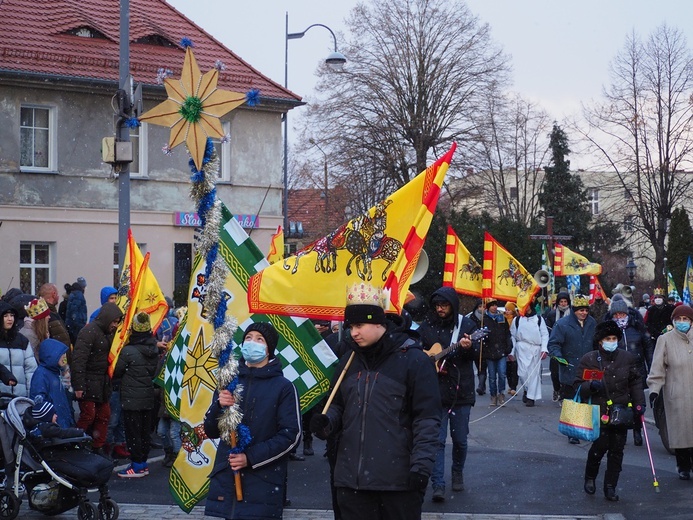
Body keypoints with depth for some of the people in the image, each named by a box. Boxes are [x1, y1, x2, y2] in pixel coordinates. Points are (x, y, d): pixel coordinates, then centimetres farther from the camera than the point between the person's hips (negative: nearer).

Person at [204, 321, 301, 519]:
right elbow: (211, 431, 11)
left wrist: (251, 457, -14)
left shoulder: (283, 387, -1)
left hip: (264, 483, -3)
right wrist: (219, 406, -10)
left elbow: (291, 435, -7)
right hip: (226, 478, 4)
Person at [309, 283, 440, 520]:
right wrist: (327, 422, 0)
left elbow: (427, 419, -9)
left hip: (398, 479, -5)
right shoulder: (348, 361, 13)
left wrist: (421, 466, -16)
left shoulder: (414, 360, -7)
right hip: (352, 477, 5)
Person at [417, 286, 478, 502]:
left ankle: (458, 473, 33)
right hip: (435, 390, 0)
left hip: (461, 390, 0)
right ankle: (438, 485, -5)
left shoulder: (466, 325, 1)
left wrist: (468, 347, -25)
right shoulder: (427, 326, 4)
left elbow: (476, 353, -3)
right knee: (437, 440, -5)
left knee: (460, 439, 9)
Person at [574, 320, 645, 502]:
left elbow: (636, 383, 12)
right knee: (600, 445, -10)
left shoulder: (628, 358, 4)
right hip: (599, 412, -3)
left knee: (616, 450, 4)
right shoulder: (588, 359, -2)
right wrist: (591, 385, -20)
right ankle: (590, 478, 18)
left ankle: (610, 487, 17)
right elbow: (579, 386, 1)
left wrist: (639, 404, 3)